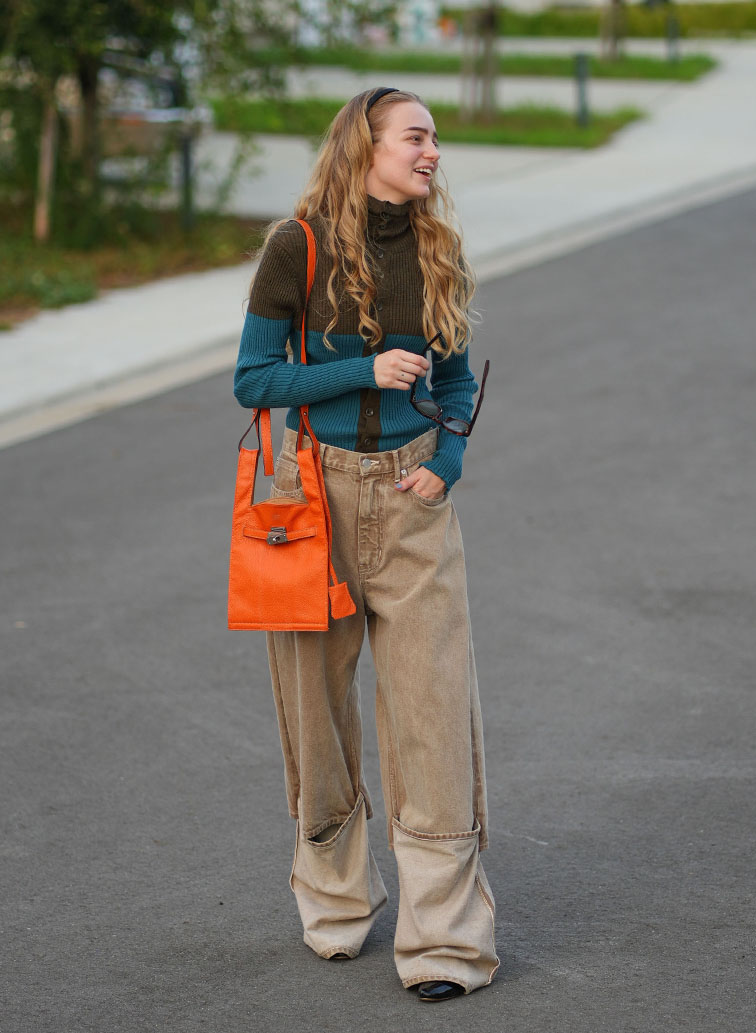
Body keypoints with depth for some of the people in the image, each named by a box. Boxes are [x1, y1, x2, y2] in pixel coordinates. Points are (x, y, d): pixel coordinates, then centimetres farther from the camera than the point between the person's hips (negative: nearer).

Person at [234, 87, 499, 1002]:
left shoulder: (437, 251, 5)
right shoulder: (298, 248, -6)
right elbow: (254, 380, -6)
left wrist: (446, 462, -3)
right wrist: (365, 371, -15)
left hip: (413, 493, 2)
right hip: (317, 489, -2)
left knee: (433, 704, -4)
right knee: (318, 702, 8)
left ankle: (444, 935, 1)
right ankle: (334, 899, 28)